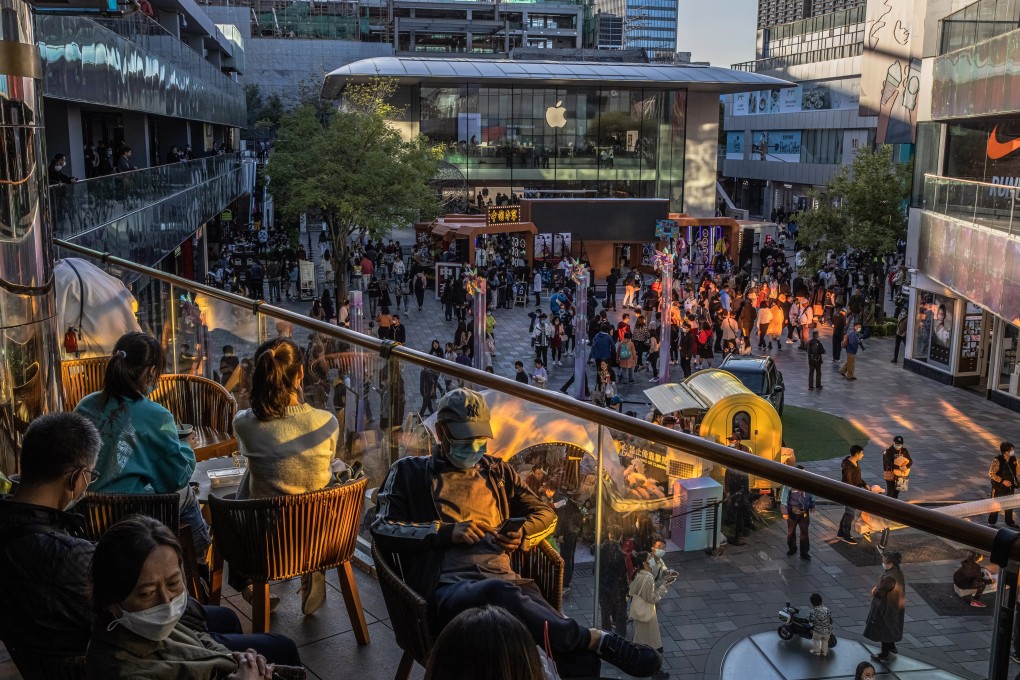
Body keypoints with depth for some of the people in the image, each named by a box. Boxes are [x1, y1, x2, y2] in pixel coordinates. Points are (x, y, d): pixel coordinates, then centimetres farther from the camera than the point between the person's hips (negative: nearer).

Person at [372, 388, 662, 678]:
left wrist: (522, 535, 5)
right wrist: (446, 531, -7)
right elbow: (382, 529, 6)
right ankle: (600, 640, -34)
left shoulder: (497, 471, 28)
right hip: (449, 587, -3)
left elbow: (546, 514, 30)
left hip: (505, 579, 3)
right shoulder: (410, 472, 17)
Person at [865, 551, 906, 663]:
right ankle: (891, 646, 48)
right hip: (895, 606, 9)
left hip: (886, 608, -9)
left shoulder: (890, 578, -36)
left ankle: (884, 655, 25)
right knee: (889, 628, 29)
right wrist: (878, 588, -5)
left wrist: (874, 591, -7)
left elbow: (879, 593, -28)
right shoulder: (897, 572, -6)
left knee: (883, 630, 10)